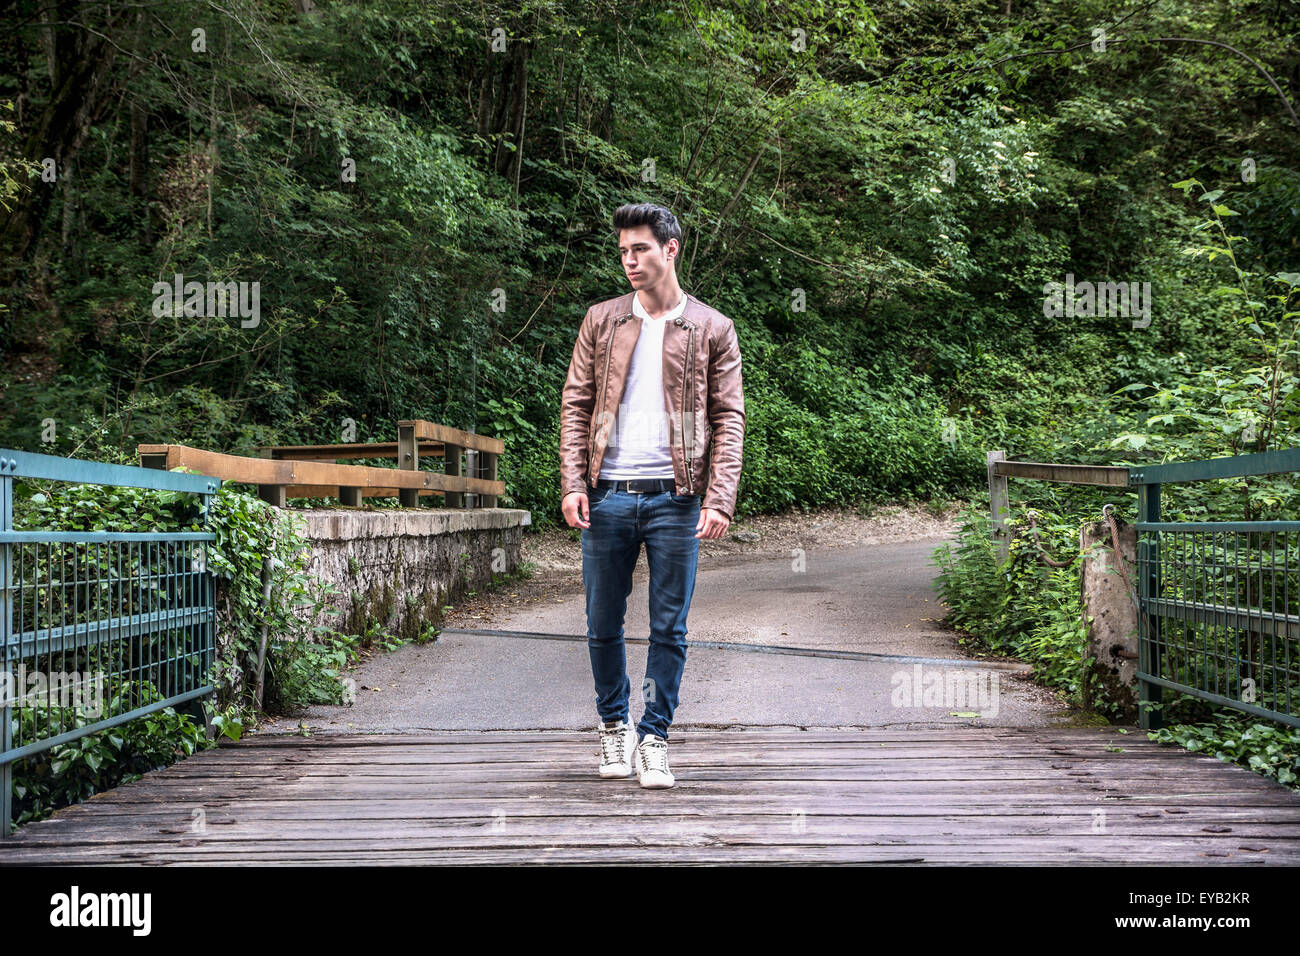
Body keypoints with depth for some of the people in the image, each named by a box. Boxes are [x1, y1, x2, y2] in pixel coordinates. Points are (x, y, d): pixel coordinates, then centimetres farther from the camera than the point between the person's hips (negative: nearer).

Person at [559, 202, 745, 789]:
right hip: (607, 496, 2)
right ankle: (612, 724, 29)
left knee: (670, 629, 3)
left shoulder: (711, 329, 5)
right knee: (603, 625, 9)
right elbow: (575, 406, 9)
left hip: (676, 498, -1)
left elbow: (728, 420, 2)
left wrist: (719, 500, -9)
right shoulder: (601, 322, 10)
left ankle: (654, 738, 15)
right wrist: (573, 483, -4)